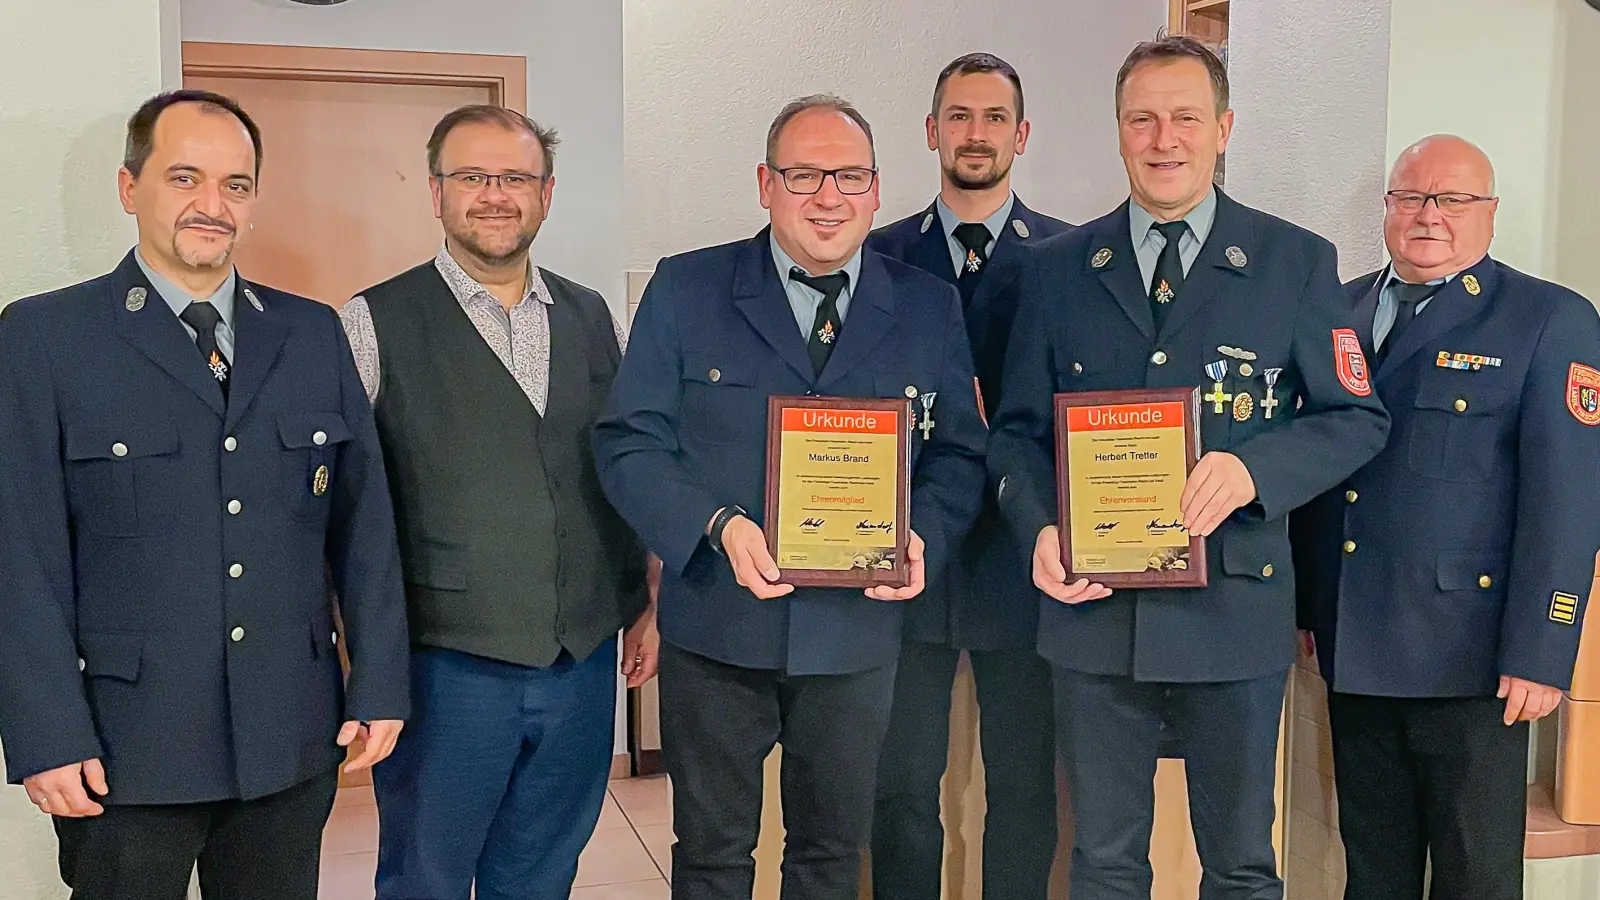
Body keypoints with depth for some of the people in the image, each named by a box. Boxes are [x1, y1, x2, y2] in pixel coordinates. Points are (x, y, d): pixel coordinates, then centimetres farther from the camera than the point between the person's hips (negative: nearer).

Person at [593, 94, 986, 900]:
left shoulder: (930, 308, 3)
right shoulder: (686, 291, -3)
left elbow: (959, 454, 5)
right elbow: (629, 443, -6)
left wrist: (923, 537, -16)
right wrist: (719, 526, -21)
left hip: (858, 630, 2)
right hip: (718, 629, -1)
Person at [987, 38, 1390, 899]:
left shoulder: (1298, 263, 0)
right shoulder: (1058, 268, 5)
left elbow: (1357, 419, 0)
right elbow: (1017, 431, 7)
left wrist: (1255, 466, -19)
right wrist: (1040, 528, -12)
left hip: (1235, 610, -1)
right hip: (1092, 608, 2)